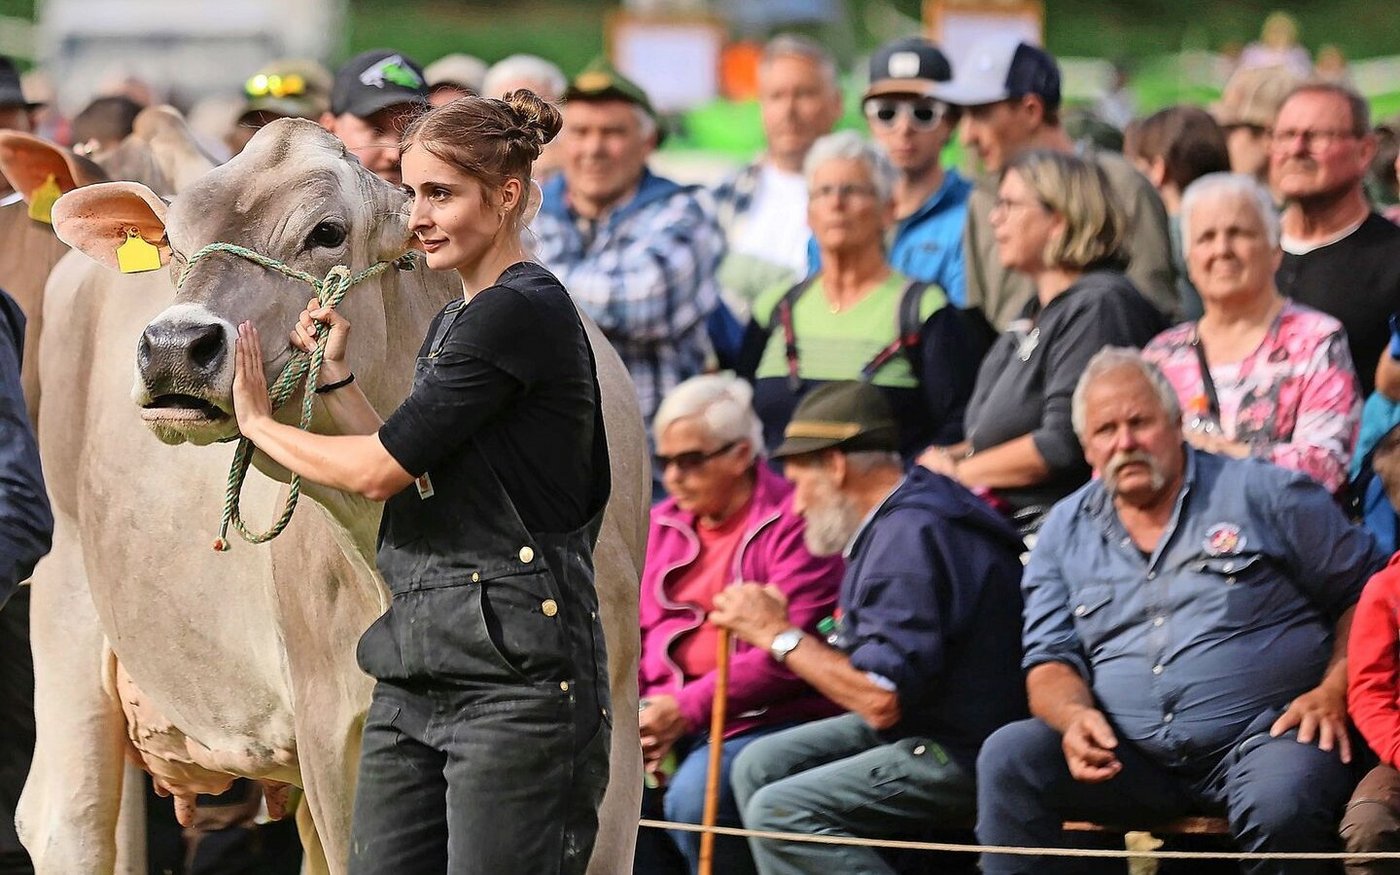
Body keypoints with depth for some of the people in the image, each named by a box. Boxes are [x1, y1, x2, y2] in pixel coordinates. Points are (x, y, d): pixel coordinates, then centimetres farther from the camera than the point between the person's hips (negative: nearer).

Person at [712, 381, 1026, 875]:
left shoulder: (910, 538, -21)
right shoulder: (894, 522, 13)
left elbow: (883, 700, -25)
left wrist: (780, 634, -15)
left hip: (962, 753, -11)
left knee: (779, 812, -19)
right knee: (759, 766, 11)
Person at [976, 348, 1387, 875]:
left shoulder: (1264, 494, 5)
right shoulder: (1066, 530, 16)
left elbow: (1366, 591, 7)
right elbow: (1050, 659, 14)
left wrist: (1333, 691, -8)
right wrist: (1074, 714, -10)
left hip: (1261, 734, -3)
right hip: (1126, 752, 3)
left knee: (1279, 804, -38)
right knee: (1007, 756, -22)